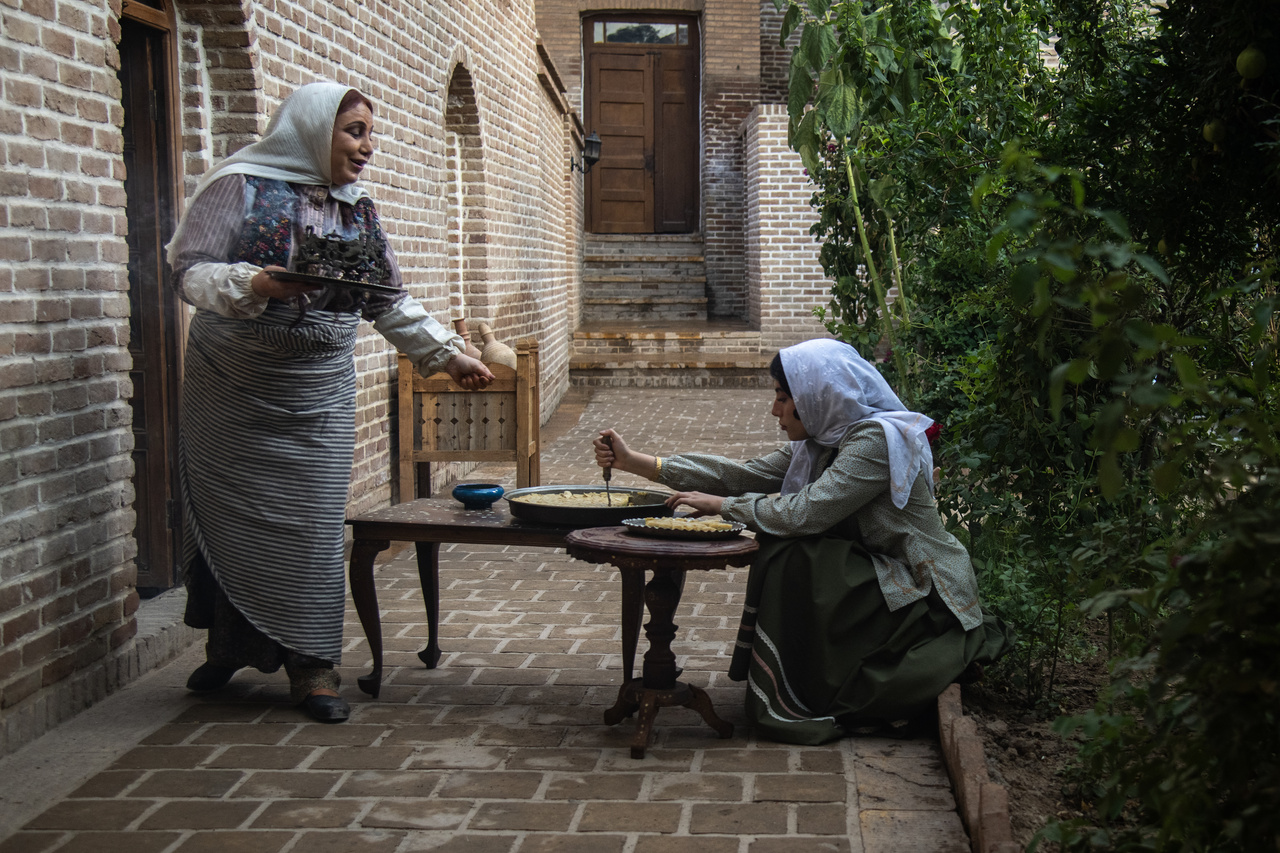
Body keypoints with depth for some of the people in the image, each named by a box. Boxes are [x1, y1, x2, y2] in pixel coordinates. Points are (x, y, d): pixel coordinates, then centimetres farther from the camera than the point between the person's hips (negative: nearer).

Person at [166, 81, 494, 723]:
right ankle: (228, 645, 21)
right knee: (227, 516, 2)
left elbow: (391, 303, 16)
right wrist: (255, 285, -28)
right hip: (231, 390, -3)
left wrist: (447, 354, 12)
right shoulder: (241, 187, -6)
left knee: (312, 523, -2)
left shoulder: (358, 210, 10)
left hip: (317, 397, 3)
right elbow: (189, 270, -12)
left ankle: (311, 664, 6)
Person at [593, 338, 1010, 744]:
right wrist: (634, 462, 1)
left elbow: (806, 511, -27)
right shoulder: (820, 443, 7)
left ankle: (806, 701, -10)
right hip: (878, 576, 9)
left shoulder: (877, 440, -21)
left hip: (925, 596, -9)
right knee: (782, 551, -7)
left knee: (797, 562, -23)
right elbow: (747, 475, 4)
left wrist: (722, 505, -14)